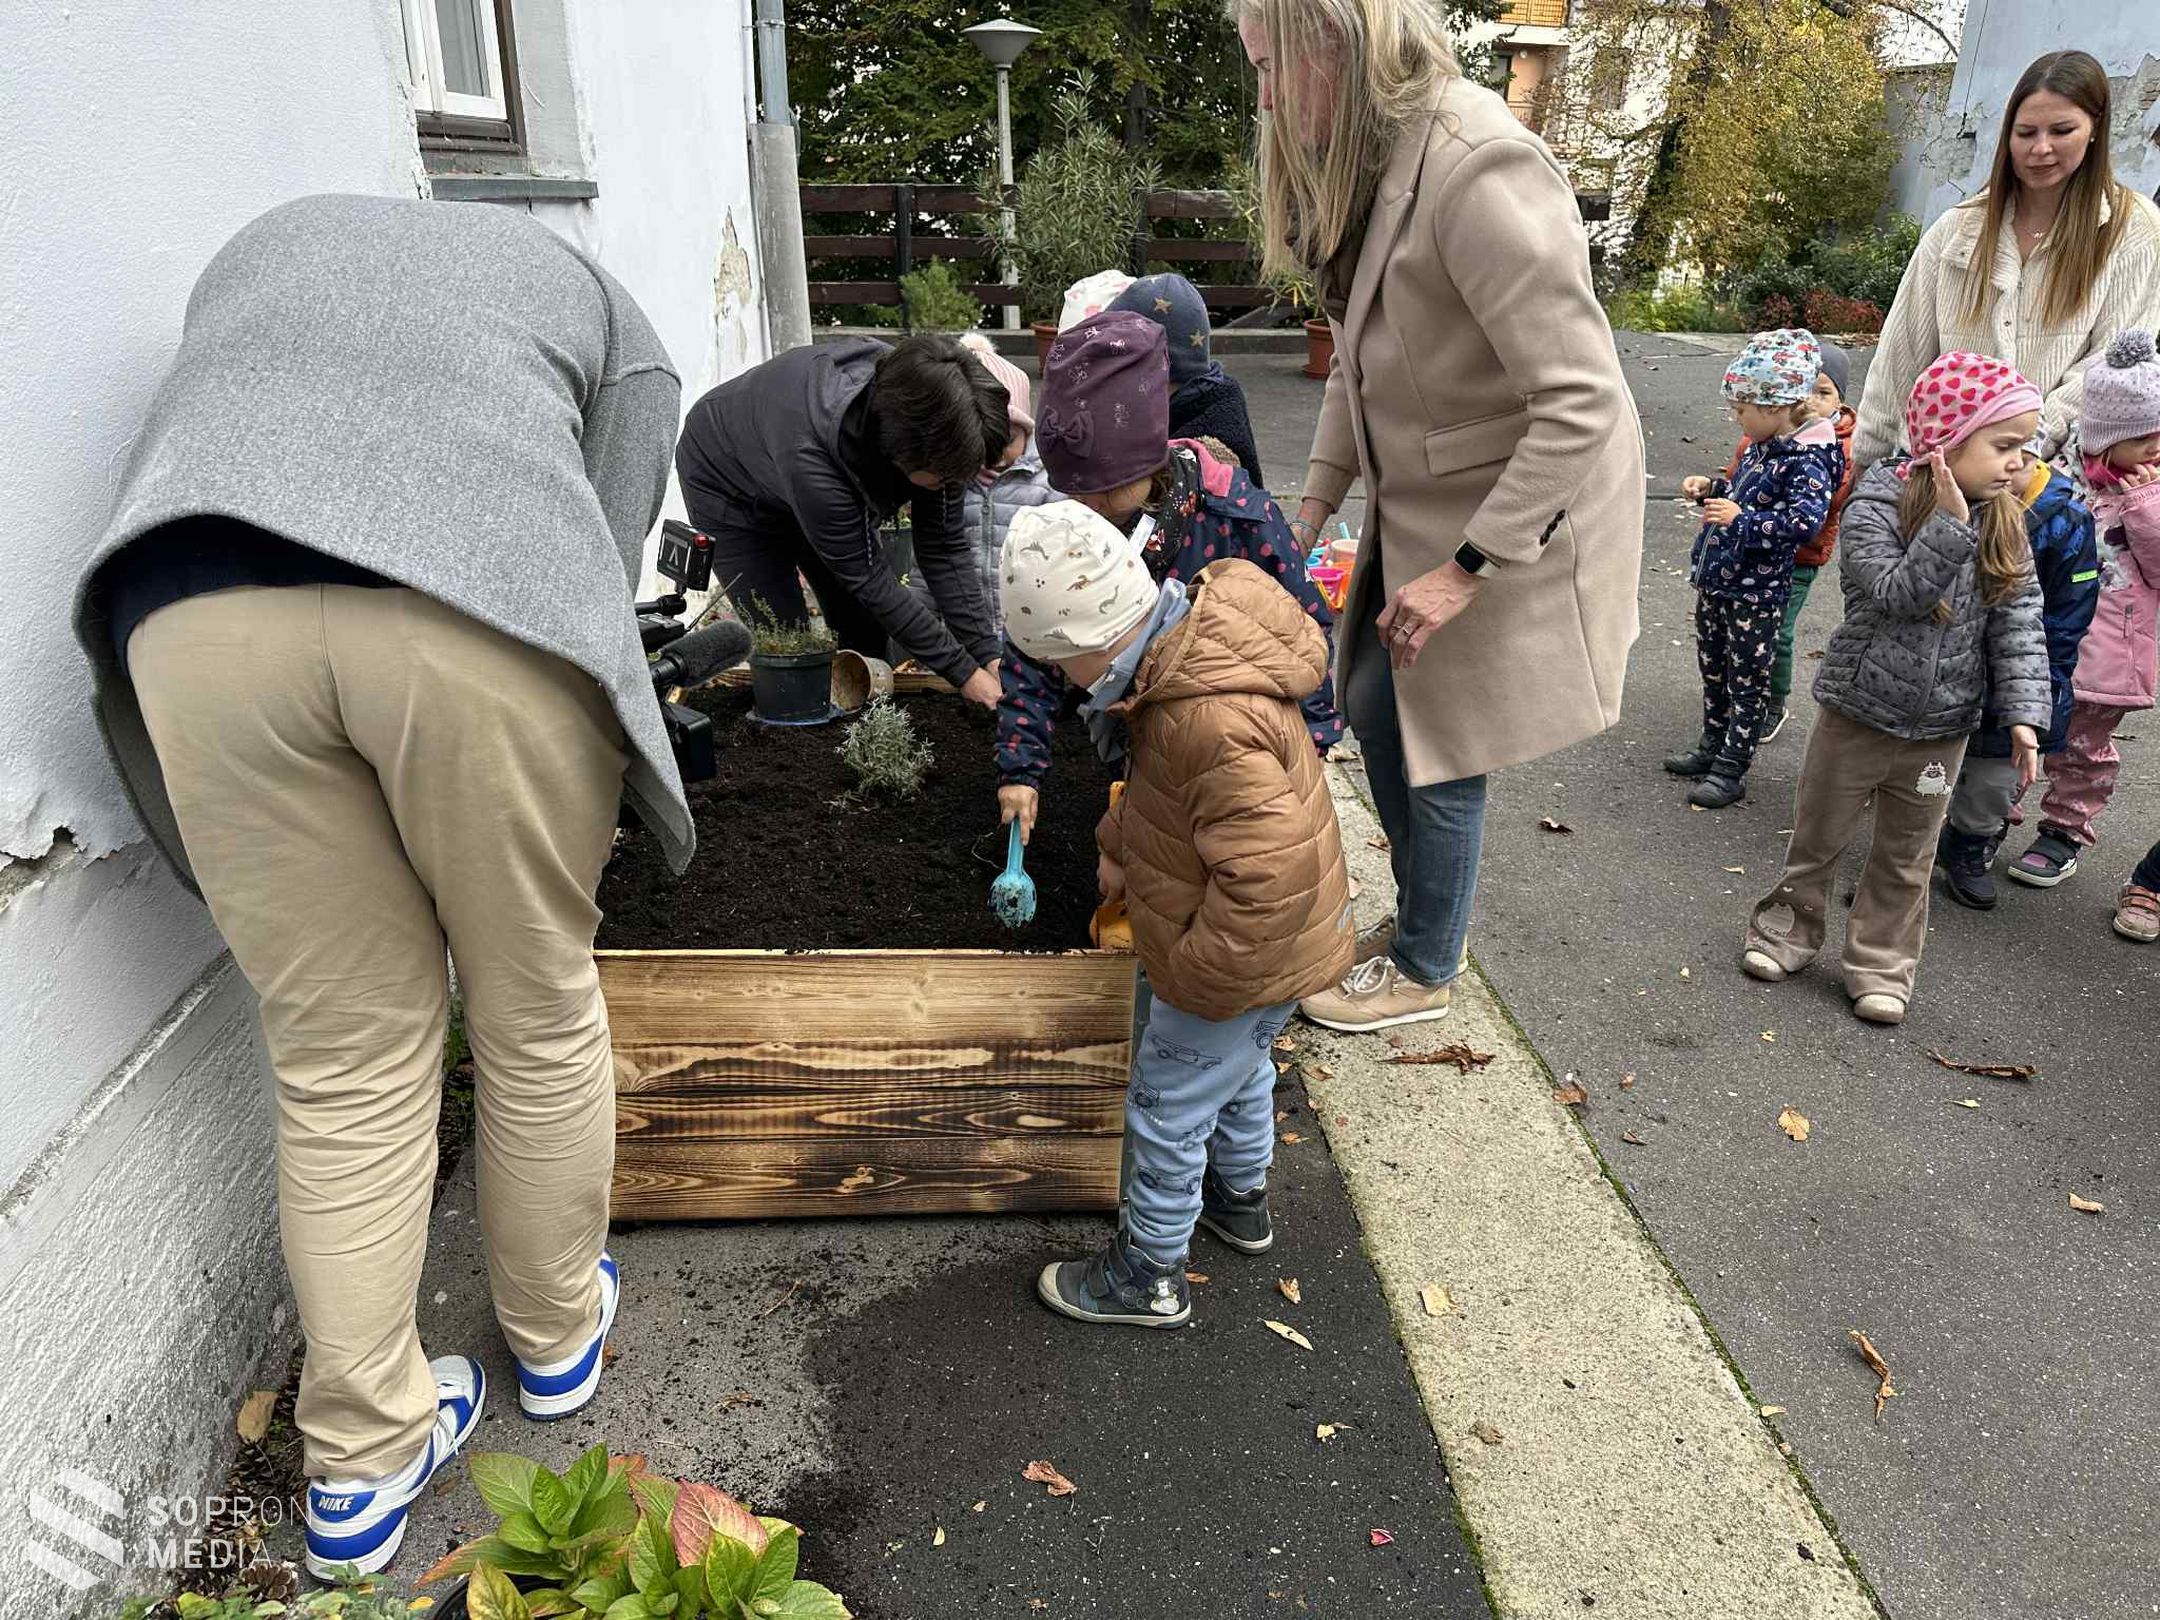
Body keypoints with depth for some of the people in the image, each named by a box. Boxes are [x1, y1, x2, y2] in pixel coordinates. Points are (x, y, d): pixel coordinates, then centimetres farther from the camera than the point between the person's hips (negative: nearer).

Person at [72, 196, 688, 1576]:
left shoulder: (270, 243, 39)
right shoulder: (613, 319, 31)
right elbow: (604, 567, 19)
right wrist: (570, 808, 27)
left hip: (193, 605, 3)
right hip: (481, 610, -2)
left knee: (345, 1061, 15)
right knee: (538, 1015, 18)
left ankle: (361, 1463, 29)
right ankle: (557, 1336, 40)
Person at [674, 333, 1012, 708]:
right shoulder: (809, 453, -46)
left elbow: (944, 549, -19)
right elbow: (870, 580, -36)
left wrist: (989, 656, -25)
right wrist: (964, 673, -32)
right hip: (731, 490, -5)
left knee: (868, 635, 1)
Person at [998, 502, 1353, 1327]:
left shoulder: (1215, 722, -38)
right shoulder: (1194, 629, -6)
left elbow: (1271, 873, -38)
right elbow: (1155, 783, 12)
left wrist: (1200, 973, -26)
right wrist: (1119, 851, 8)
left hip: (1243, 955, -10)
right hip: (1272, 941, 10)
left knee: (1166, 1112, 9)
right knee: (1240, 1067, 31)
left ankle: (1150, 1275, 31)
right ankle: (1241, 1198, 56)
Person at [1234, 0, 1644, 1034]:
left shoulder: (1479, 173, -28)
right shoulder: (1370, 163, 1)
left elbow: (1582, 404, -29)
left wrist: (1465, 570, -26)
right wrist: (1313, 507, 5)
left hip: (1514, 522, -9)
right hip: (1422, 509, 9)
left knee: (1438, 750, 3)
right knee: (1373, 709, 17)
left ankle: (1424, 971, 27)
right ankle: (1418, 916, 39)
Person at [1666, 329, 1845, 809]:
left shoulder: (1808, 459, -19)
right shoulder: (1758, 446, 7)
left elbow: (1806, 520, -30)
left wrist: (1740, 520, -30)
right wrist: (1711, 490, 7)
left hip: (1755, 593, -9)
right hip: (1716, 580, 9)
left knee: (1746, 681, 3)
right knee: (1713, 670, 19)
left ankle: (1731, 769, 12)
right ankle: (1712, 748, 34)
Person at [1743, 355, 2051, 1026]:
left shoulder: (2005, 527, -2)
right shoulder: (1878, 505, -15)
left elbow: (2019, 623, -2)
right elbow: (1892, 594, -26)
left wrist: (2022, 712, -10)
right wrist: (1950, 527, -33)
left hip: (1941, 730, 4)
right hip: (1859, 712, -3)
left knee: (1906, 857, 14)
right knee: (1818, 834, 13)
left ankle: (1881, 964, 27)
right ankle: (1788, 927, 33)